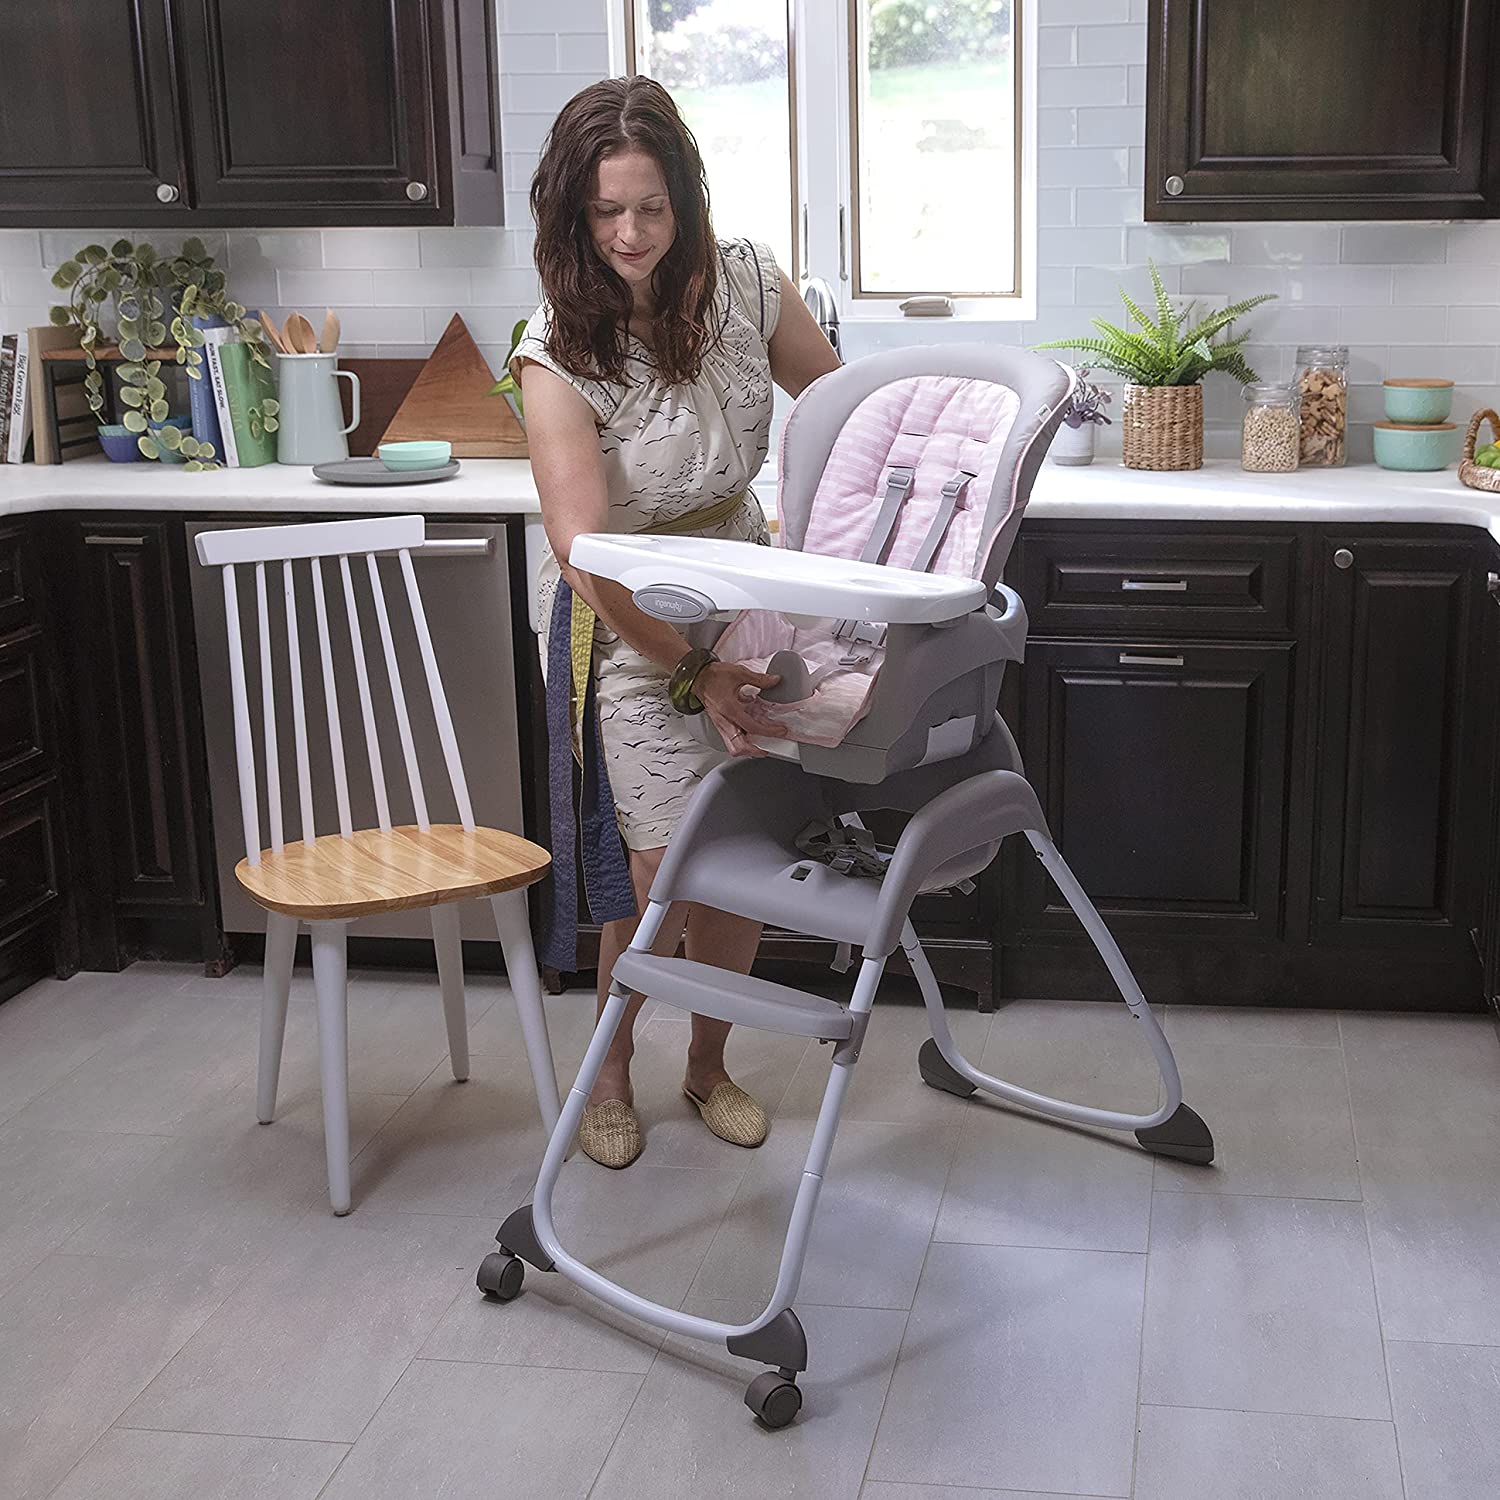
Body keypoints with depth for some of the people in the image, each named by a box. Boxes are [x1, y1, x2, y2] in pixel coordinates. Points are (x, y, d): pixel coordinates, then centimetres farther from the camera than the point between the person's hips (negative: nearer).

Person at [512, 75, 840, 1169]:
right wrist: (693, 670, -33)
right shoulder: (559, 351, -21)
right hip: (627, 619, -4)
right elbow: (586, 550, -28)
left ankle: (710, 1065, 29)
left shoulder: (747, 283, -9)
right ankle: (611, 1069, 21)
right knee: (667, 868, -7)